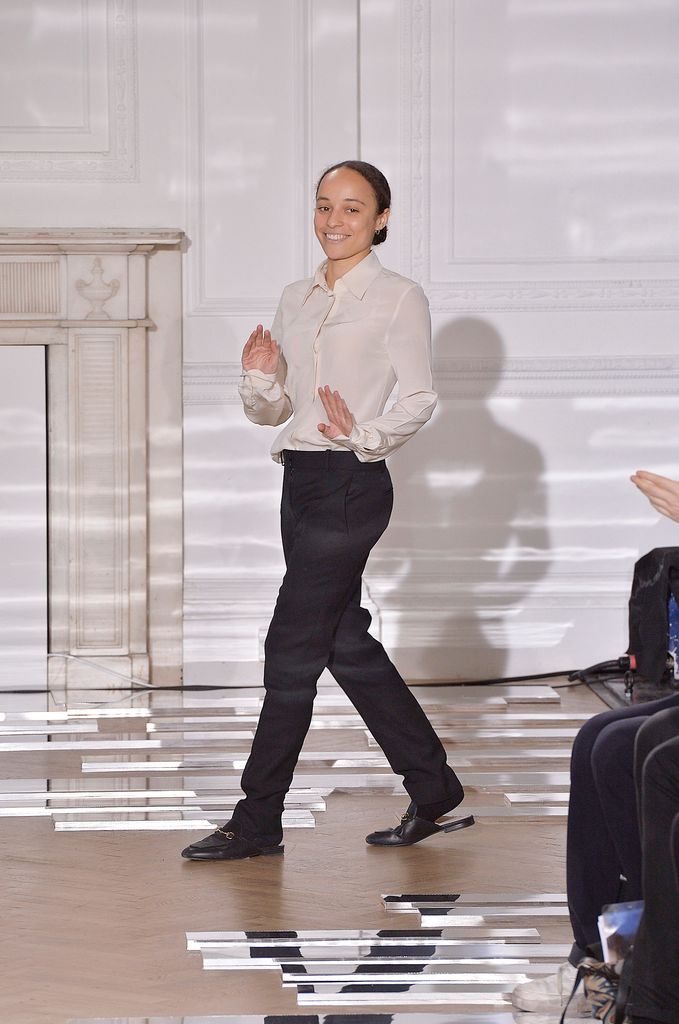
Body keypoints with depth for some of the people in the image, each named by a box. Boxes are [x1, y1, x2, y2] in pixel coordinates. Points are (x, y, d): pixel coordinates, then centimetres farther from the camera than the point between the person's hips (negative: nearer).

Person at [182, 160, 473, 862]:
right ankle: (435, 794, 21)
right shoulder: (297, 300, 15)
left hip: (351, 483, -7)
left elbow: (419, 400, -8)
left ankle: (257, 823, 0)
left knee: (291, 650, -6)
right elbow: (272, 410, 15)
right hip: (301, 481, 7)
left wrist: (364, 435, -25)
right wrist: (259, 377, -6)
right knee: (348, 646, 10)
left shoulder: (398, 298, -4)